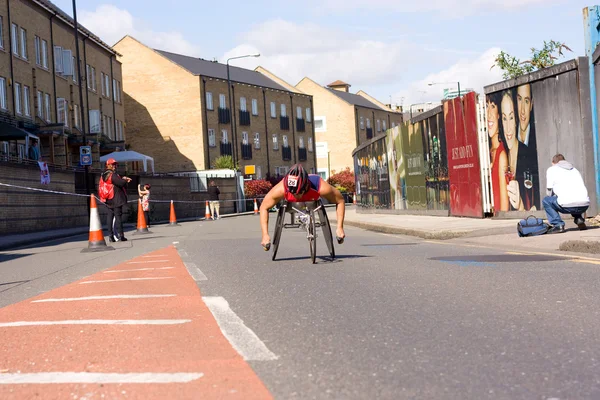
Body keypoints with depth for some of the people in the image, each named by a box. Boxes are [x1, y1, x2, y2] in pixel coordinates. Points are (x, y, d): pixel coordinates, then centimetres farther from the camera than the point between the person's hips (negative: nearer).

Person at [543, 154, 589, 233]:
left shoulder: (551, 170, 13)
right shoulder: (575, 169, 29)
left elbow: (550, 192, 12)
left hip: (567, 206, -6)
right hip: (585, 205, 6)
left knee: (546, 200, 20)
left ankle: (558, 225, 3)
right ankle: (579, 219, 14)